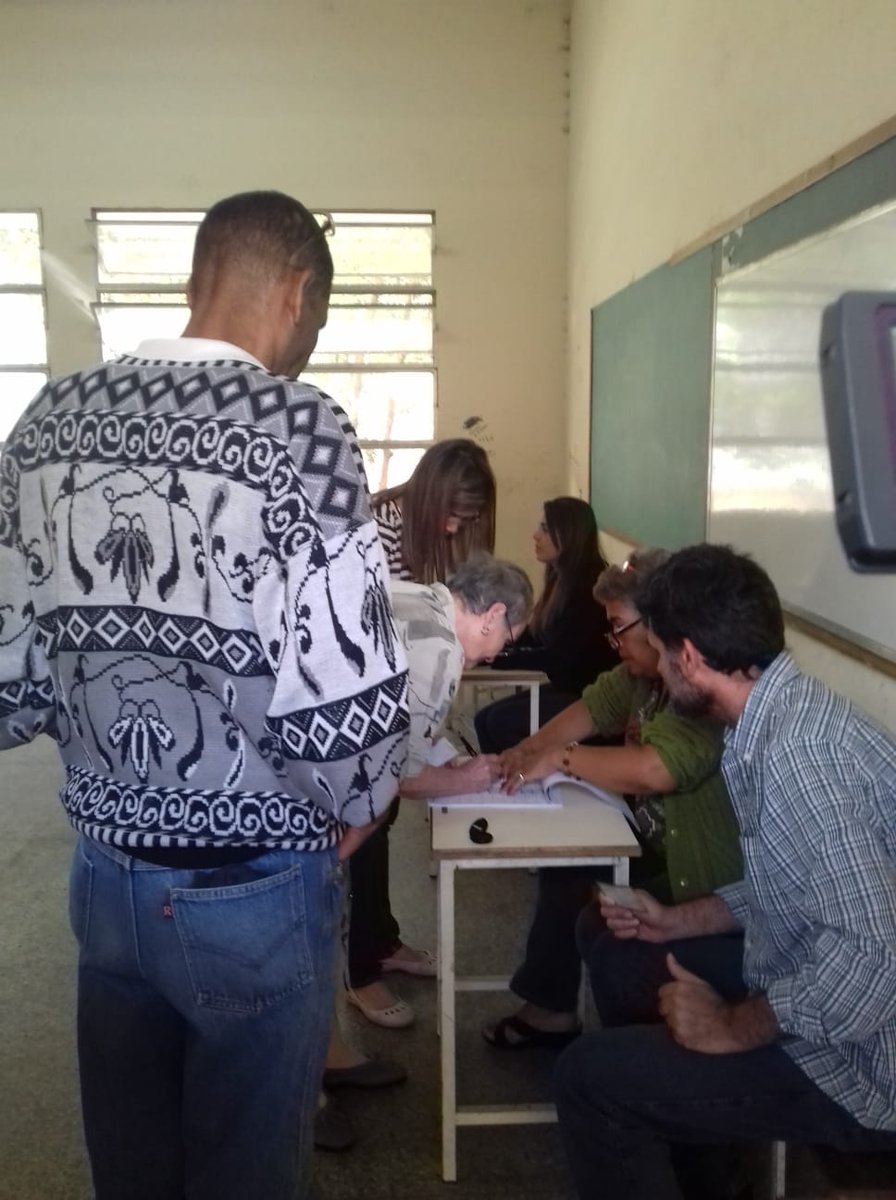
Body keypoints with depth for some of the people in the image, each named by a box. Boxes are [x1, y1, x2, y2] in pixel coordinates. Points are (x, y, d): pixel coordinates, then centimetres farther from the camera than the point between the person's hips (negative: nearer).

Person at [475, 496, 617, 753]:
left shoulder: (588, 587, -21)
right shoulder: (561, 578, 8)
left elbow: (558, 657, -22)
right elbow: (533, 637, 10)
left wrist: (493, 656, -21)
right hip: (567, 686, 9)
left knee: (502, 721, -19)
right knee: (484, 719, -3)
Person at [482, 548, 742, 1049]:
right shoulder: (642, 671, 0)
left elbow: (656, 768, -41)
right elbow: (593, 707, 11)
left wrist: (561, 757, -27)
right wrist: (529, 749, -6)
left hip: (704, 879, -9)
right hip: (654, 839, 10)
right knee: (565, 859, 9)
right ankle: (550, 1009, 23)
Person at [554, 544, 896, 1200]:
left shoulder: (798, 750, -30)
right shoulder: (783, 719, 1)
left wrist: (734, 1027, -22)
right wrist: (679, 920, 12)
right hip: (803, 993, 10)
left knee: (590, 1077, -12)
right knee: (619, 959, 20)